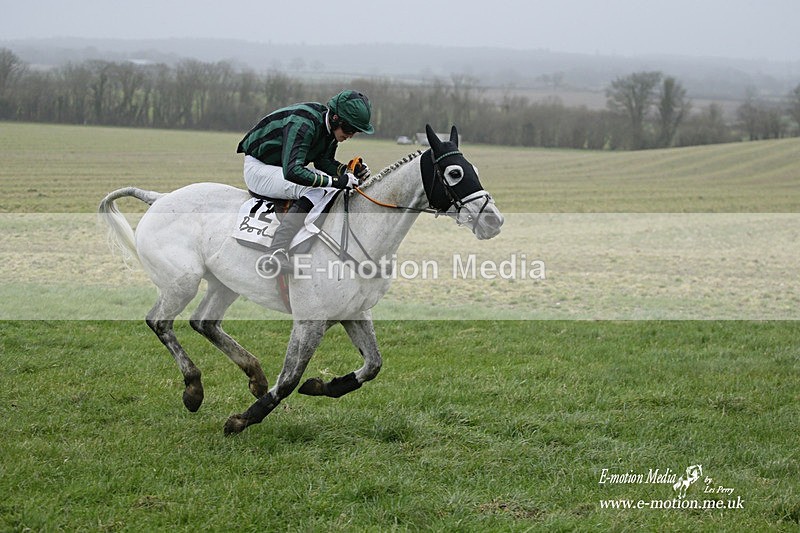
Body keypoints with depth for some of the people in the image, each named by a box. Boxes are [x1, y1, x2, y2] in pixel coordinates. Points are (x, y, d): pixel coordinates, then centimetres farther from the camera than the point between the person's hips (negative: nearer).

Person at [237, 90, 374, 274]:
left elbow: (324, 161, 9)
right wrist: (335, 180, -38)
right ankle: (277, 251, -38)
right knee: (313, 191, -28)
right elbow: (292, 171, -40)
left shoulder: (332, 127, -4)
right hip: (258, 168, -10)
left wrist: (348, 170, -11)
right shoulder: (303, 123, -32)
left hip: (285, 167, 10)